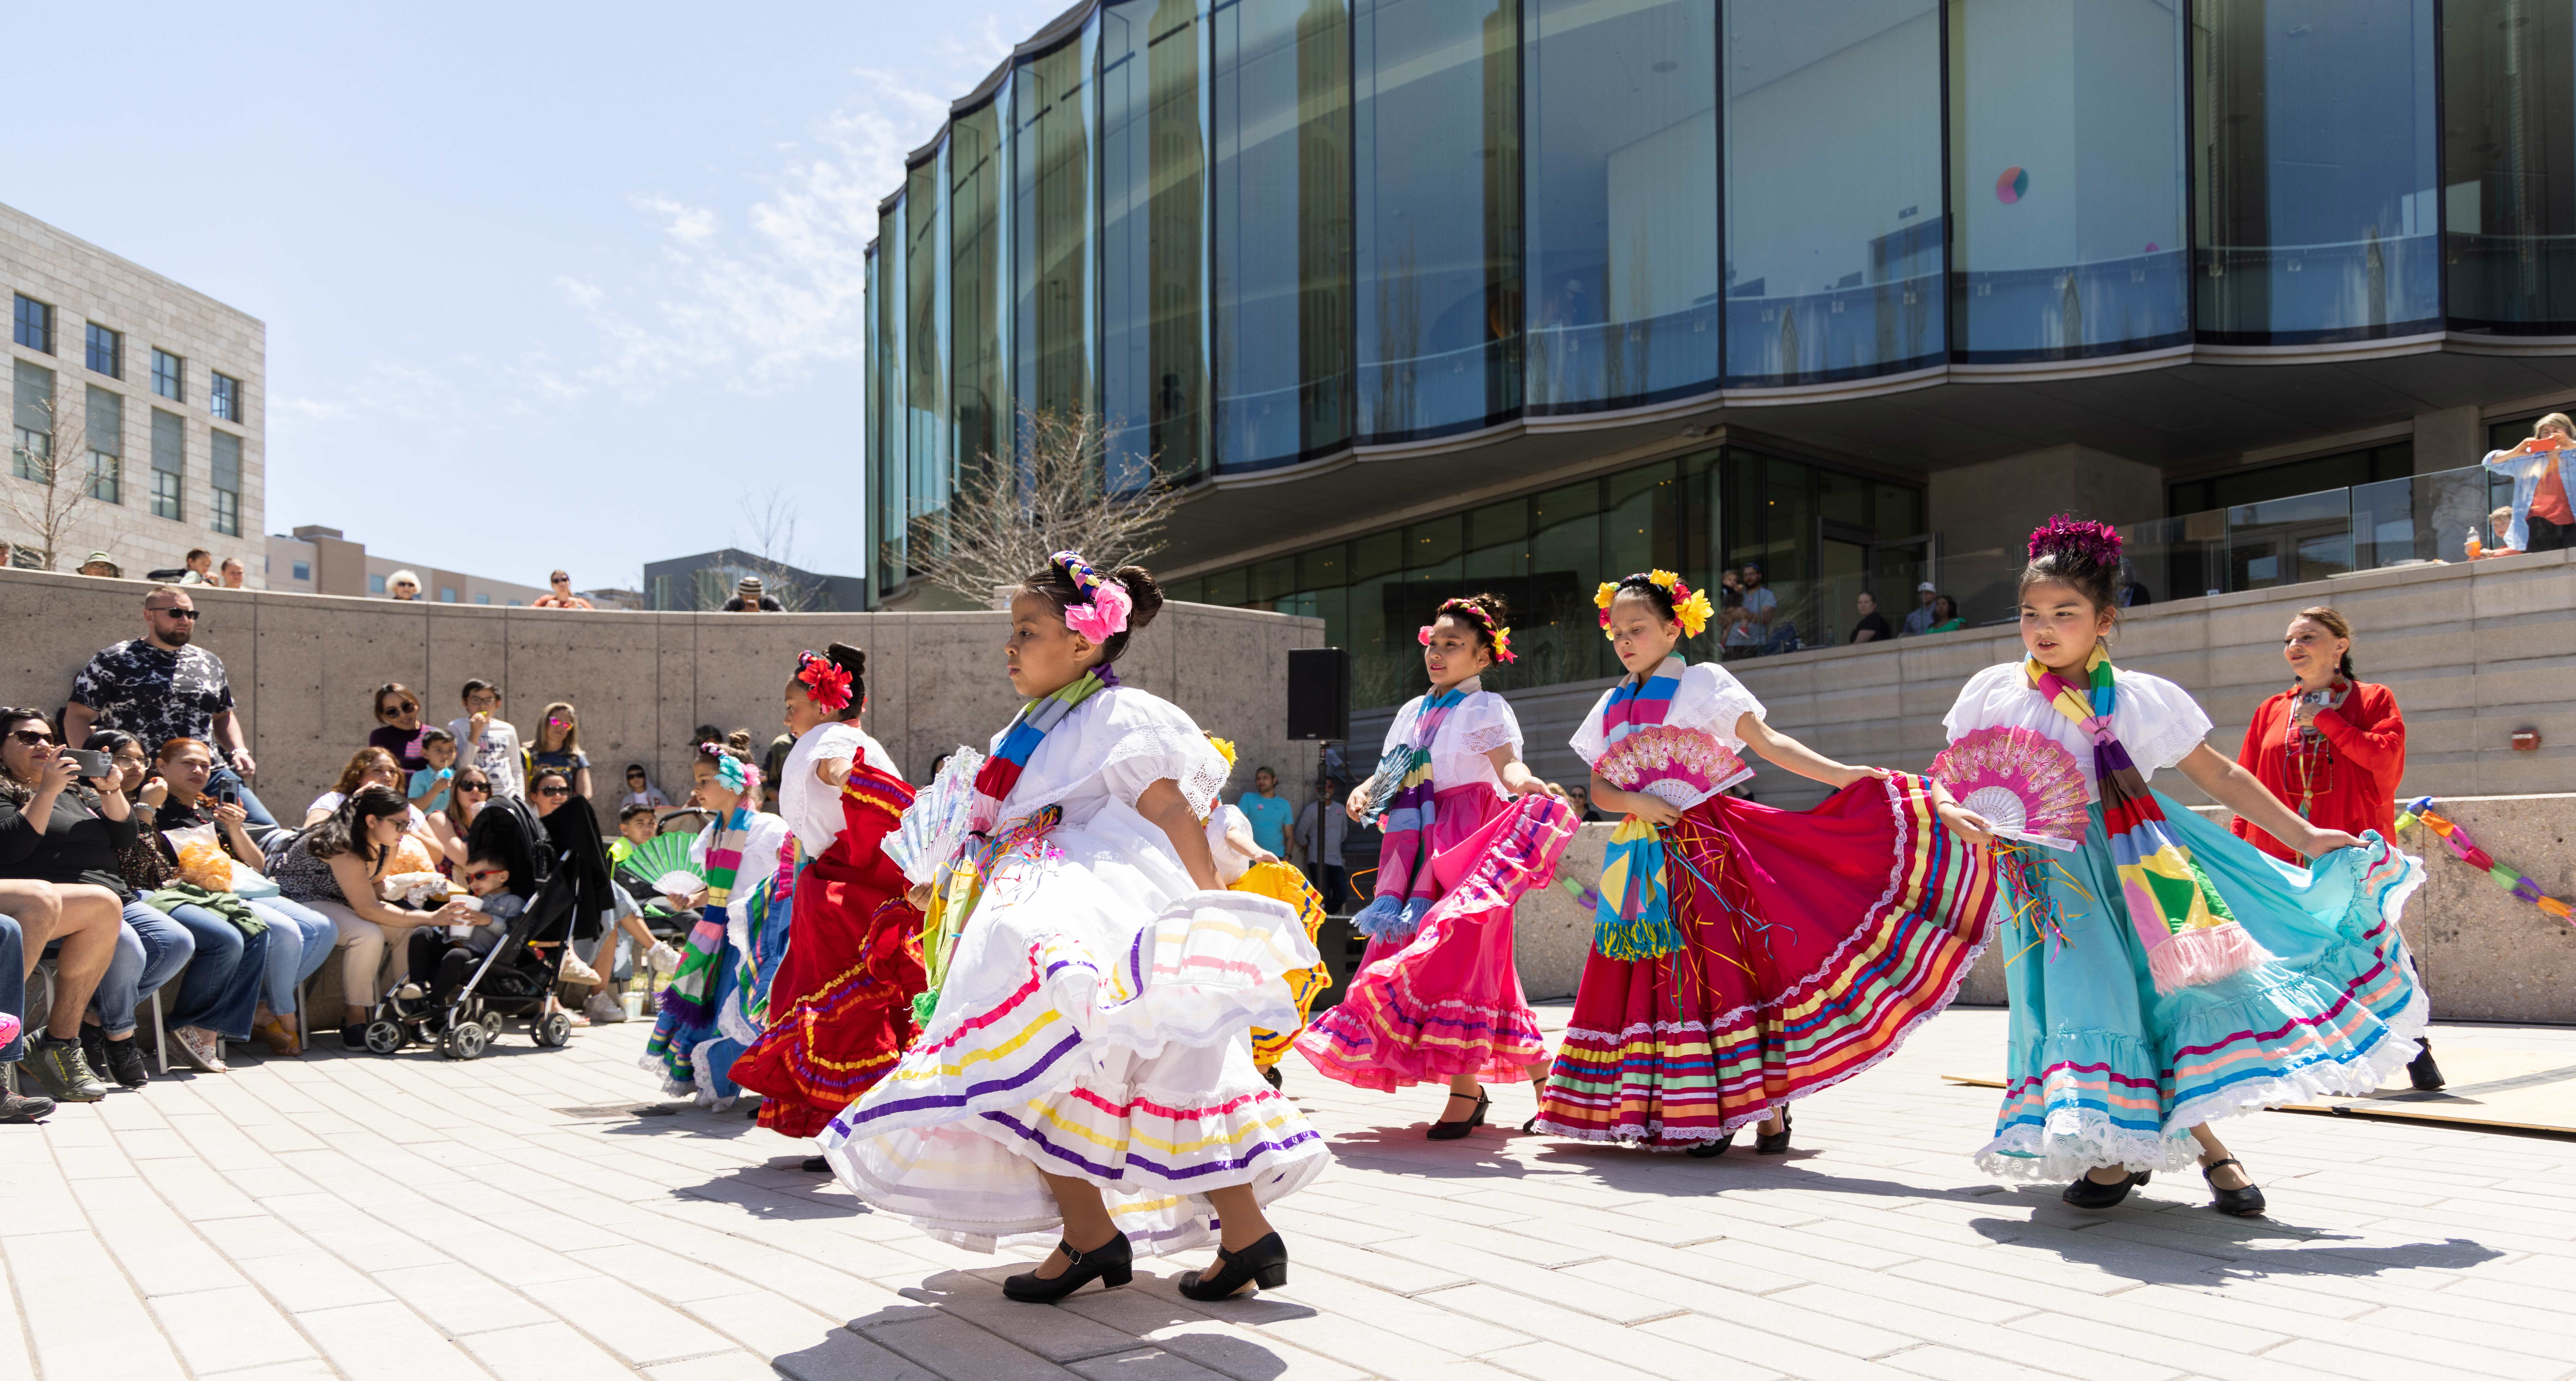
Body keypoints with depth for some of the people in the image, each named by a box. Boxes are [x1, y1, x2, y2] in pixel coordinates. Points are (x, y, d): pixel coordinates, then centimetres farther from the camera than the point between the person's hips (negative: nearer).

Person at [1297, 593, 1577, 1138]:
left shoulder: (1485, 708, 0)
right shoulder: (1413, 712, 20)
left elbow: (1507, 763, -17)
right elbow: (1388, 773, 20)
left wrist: (1530, 785, -40)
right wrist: (1364, 793, -2)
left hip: (1467, 847, -7)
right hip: (1418, 850, 7)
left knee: (1458, 956, -13)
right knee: (1414, 952, 4)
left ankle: (1465, 1088, -9)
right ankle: (1469, 1088, 13)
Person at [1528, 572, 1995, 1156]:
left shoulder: (1702, 682, 0)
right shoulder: (1611, 707, 15)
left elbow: (1769, 742, -9)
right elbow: (1599, 788, 11)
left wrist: (1855, 776, -19)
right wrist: (1639, 802, -11)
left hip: (1706, 845, -5)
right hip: (1646, 862, 5)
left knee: (1728, 969, -9)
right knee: (1660, 979, 2)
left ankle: (1768, 1107, 0)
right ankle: (1684, 1114, 9)